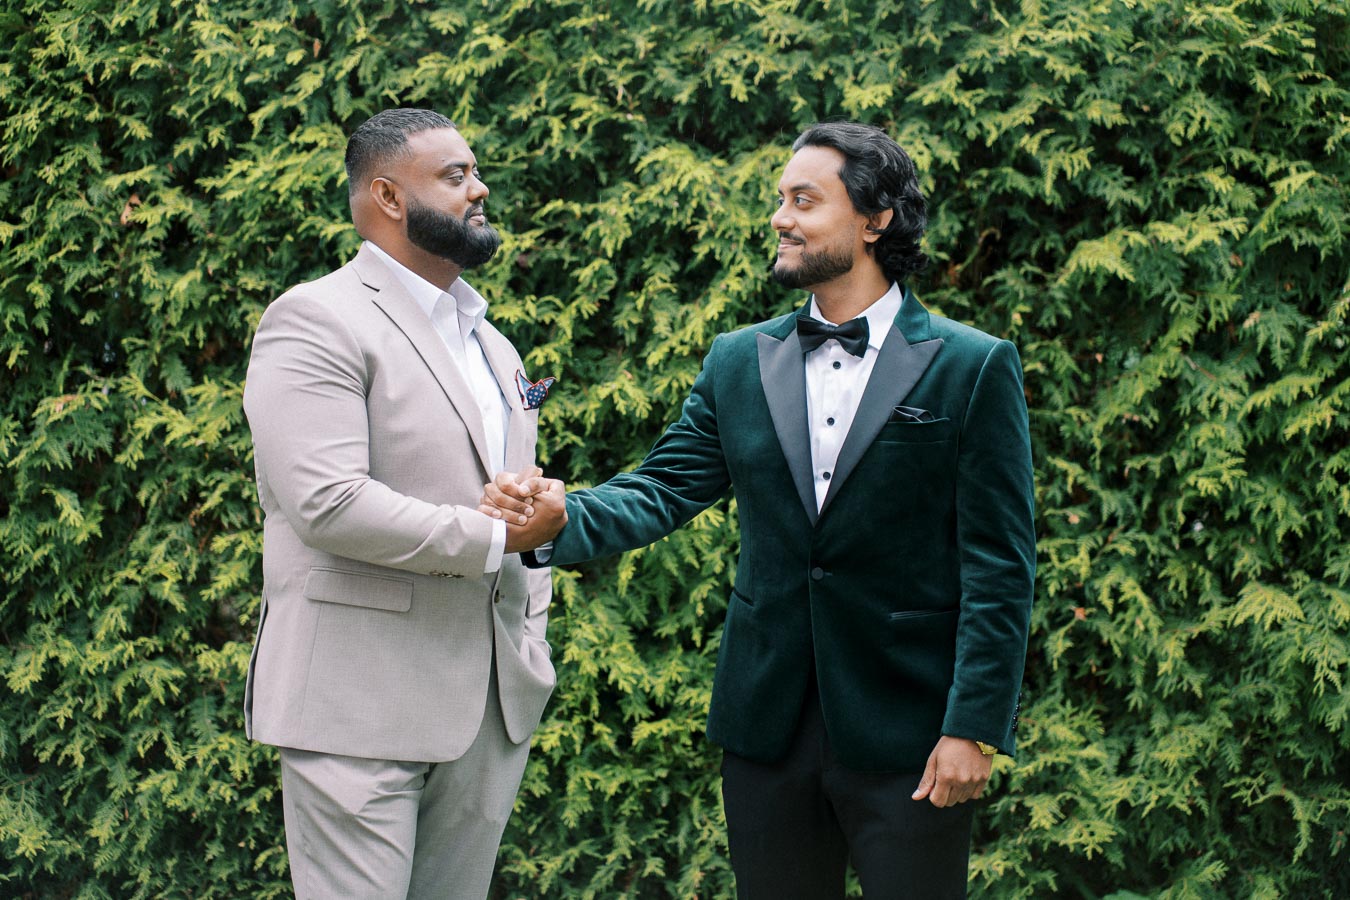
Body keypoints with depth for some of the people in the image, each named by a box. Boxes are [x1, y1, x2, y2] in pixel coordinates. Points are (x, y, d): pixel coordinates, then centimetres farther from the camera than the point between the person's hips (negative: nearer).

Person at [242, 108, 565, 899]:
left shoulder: (492, 345, 21)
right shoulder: (316, 321, -8)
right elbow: (328, 504, -20)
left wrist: (533, 637, 11)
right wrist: (490, 539, -13)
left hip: (494, 706, 8)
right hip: (361, 706, -7)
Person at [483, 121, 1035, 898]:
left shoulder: (973, 368, -4)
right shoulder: (740, 362, 9)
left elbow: (999, 567, -7)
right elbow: (663, 490, 3)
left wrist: (974, 727, -13)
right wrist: (561, 518, -18)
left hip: (905, 733, -4)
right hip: (770, 727, 4)